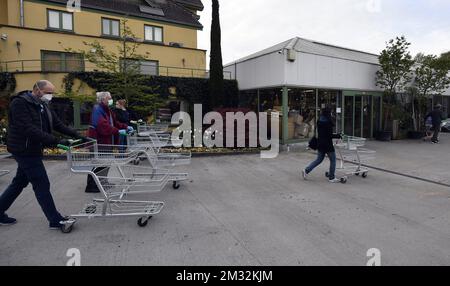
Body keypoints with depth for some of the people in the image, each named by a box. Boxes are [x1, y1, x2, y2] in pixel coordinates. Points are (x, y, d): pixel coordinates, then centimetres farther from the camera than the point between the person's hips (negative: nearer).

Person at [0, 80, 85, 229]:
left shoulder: (42, 105, 10)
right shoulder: (19, 103, -17)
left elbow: (58, 124, 7)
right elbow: (29, 130, -28)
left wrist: (76, 135, -6)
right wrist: (56, 141, -33)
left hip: (32, 151, 9)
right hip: (25, 151, -9)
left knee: (20, 182, 19)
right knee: (42, 185, -5)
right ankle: (56, 220, 4)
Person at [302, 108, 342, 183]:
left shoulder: (319, 122, 7)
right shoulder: (328, 122, -16)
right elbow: (330, 135, -19)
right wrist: (338, 136, -5)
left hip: (320, 143, 8)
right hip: (327, 144, -8)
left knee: (319, 159, 17)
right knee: (333, 160, 6)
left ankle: (306, 170, 10)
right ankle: (332, 177, 12)